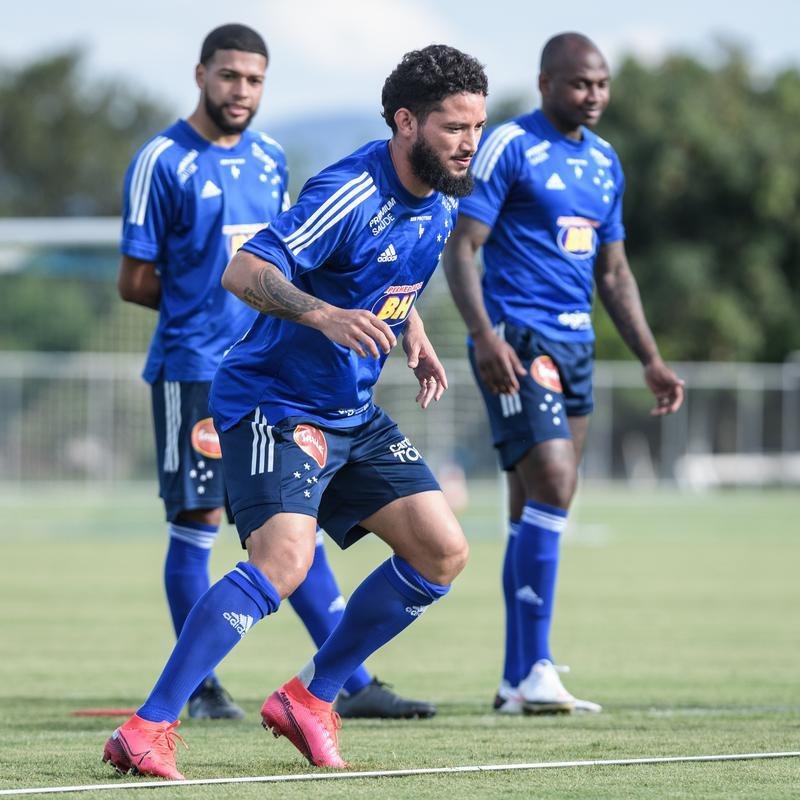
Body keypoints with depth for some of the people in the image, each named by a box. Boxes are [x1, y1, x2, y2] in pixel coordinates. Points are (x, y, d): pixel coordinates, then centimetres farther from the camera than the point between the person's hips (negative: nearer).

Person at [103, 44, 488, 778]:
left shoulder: (443, 200, 5)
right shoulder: (350, 194, -22)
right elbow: (244, 272, -30)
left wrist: (414, 336, 12)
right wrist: (324, 315, -45)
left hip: (353, 413, 9)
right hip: (272, 404, -9)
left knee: (442, 553, 1)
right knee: (284, 559, -27)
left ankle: (310, 698, 14)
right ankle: (149, 730, -24)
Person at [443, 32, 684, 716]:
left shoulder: (605, 163, 16)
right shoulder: (509, 147, -6)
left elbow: (613, 273, 23)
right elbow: (461, 248, -10)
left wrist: (650, 360, 17)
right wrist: (485, 335, -23)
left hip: (576, 344, 8)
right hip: (516, 342, -8)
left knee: (536, 510, 9)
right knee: (552, 485, -20)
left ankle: (516, 682, 13)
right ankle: (535, 671, -19)